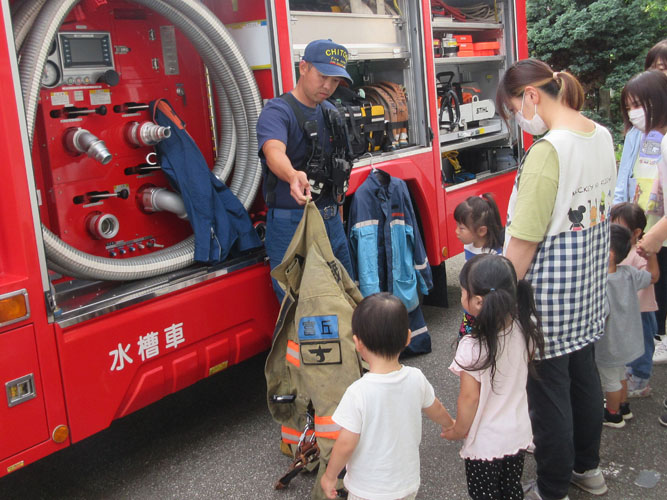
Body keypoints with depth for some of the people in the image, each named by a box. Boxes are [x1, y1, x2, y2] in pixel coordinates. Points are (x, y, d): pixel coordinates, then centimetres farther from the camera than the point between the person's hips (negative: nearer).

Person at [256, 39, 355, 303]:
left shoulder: (330, 111, 11)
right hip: (290, 224, -7)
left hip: (331, 220, 7)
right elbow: (274, 152, -35)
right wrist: (293, 176, -57)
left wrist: (337, 213, 12)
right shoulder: (277, 111, -13)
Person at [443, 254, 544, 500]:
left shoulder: (472, 348, -32)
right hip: (518, 433, 5)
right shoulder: (527, 328, -15)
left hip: (485, 443, -5)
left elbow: (470, 397, -20)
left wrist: (458, 431, -4)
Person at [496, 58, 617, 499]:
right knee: (583, 373, 22)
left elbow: (524, 243, -23)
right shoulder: (603, 137, 4)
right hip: (590, 284, 9)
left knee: (549, 388, 7)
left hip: (550, 290, -9)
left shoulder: (548, 150, -23)